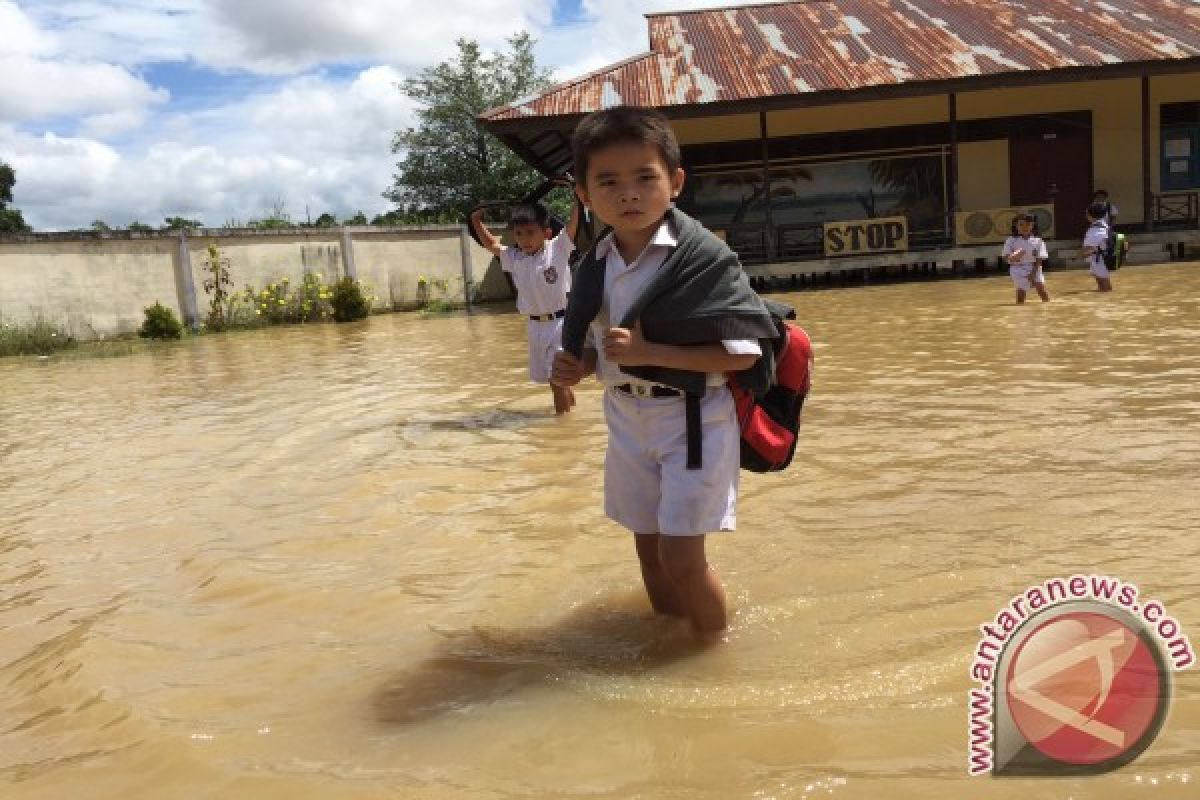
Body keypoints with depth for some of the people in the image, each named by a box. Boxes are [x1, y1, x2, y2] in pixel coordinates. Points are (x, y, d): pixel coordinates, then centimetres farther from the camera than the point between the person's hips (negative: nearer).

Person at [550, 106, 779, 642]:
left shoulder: (703, 256, -17)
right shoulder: (594, 267, 2)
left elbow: (743, 353, -20)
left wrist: (648, 352, -25)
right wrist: (579, 366, -7)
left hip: (693, 421, -6)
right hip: (627, 421, 6)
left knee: (681, 555, -7)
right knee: (649, 550, 16)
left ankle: (715, 652, 20)